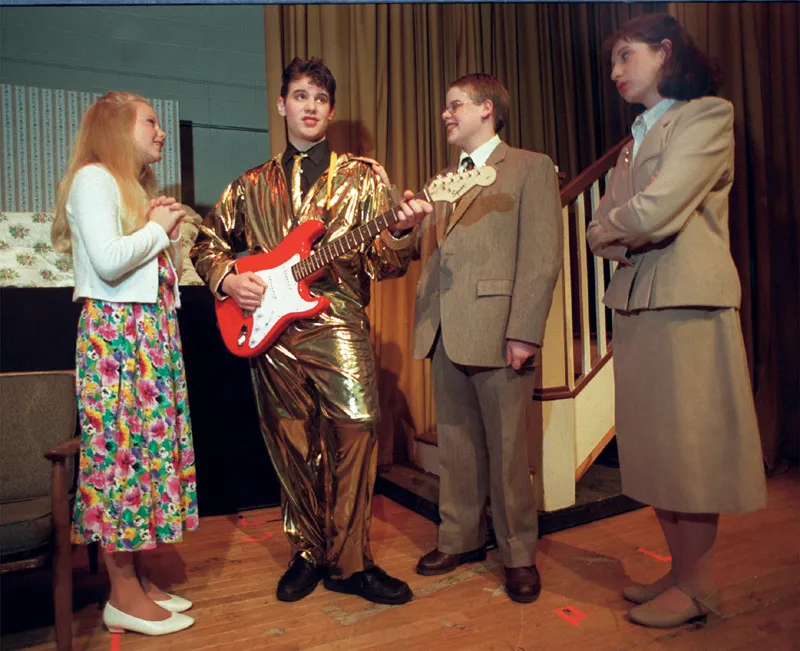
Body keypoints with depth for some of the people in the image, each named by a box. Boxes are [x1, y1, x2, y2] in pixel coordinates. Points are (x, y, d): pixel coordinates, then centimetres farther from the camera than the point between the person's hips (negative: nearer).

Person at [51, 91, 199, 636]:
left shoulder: (139, 188, 24)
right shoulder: (93, 178, -5)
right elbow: (108, 261, -20)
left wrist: (173, 230, 8)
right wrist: (157, 228, -6)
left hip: (153, 333, 9)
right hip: (114, 332, -9)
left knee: (149, 445, 7)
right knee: (120, 448, -6)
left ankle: (140, 580, 16)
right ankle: (124, 598, 3)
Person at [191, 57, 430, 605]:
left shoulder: (362, 176, 8)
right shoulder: (252, 185, 16)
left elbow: (383, 262, 1)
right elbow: (208, 243, 22)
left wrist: (402, 230, -21)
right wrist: (226, 278, 1)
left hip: (338, 325, -2)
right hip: (268, 329, 3)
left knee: (357, 429, -12)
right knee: (293, 448, 9)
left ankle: (349, 560, 6)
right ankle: (309, 553, 26)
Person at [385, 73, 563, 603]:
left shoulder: (531, 168, 1)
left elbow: (542, 257, -8)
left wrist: (524, 332, -16)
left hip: (497, 332, -6)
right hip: (444, 334, 6)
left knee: (507, 450, 3)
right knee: (457, 446, 14)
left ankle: (519, 555, 20)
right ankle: (461, 539, 29)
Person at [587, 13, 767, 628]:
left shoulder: (707, 115, -3)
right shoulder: (635, 142, 22)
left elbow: (656, 212, -17)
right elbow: (600, 231, 14)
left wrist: (616, 225, 1)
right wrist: (621, 236, -5)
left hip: (687, 304, -8)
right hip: (634, 302, 8)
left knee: (689, 443, -2)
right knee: (653, 444, 10)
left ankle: (699, 586, 12)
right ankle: (679, 570, 23)